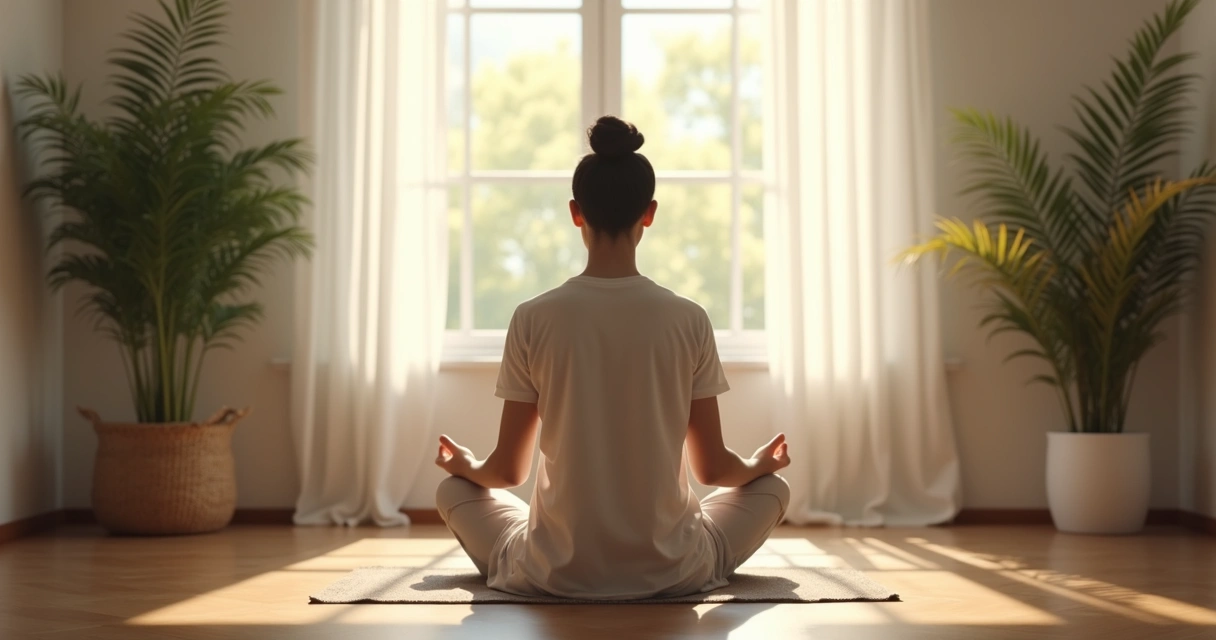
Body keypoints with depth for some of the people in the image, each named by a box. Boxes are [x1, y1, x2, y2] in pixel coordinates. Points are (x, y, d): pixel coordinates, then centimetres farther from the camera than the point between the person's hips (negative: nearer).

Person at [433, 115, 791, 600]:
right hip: (671, 571, 0)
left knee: (454, 489, 27)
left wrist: (464, 464, 22)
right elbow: (712, 468, 0)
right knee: (771, 487, 27)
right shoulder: (689, 320, -7)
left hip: (554, 573, 0)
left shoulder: (533, 319, -8)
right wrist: (760, 464, 23)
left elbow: (509, 470, -1)